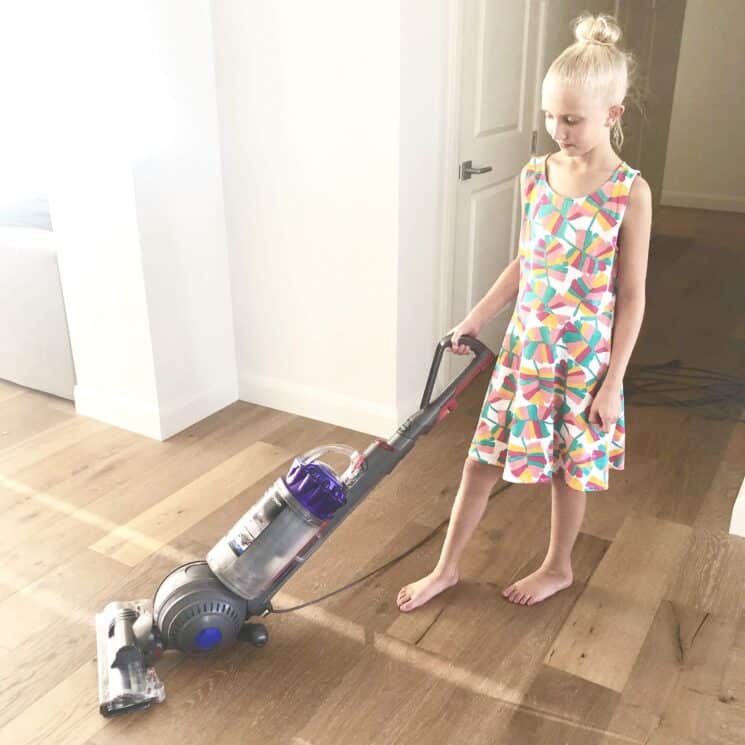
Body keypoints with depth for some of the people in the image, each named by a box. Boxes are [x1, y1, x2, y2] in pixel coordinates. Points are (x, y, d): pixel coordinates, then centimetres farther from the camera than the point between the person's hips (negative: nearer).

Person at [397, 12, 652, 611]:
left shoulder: (630, 193, -13)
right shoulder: (535, 174, 1)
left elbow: (631, 296, -10)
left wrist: (611, 382, -11)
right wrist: (477, 318, 9)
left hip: (584, 357, -4)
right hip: (524, 345, 5)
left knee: (569, 468, 13)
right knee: (482, 456, 10)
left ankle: (558, 568, 38)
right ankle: (446, 567, 26)